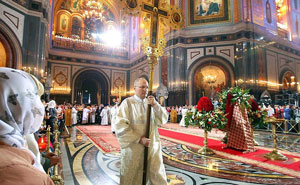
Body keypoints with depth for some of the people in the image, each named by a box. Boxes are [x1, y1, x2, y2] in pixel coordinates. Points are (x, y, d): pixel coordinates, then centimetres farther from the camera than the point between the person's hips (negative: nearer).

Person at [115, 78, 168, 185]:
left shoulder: (151, 102, 6)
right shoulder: (127, 103, -7)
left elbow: (163, 120, -3)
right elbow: (120, 126, -14)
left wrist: (155, 105, -19)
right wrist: (140, 139, -17)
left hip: (153, 147, 4)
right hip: (133, 148, -3)